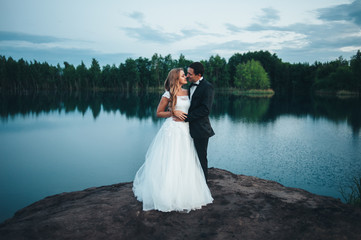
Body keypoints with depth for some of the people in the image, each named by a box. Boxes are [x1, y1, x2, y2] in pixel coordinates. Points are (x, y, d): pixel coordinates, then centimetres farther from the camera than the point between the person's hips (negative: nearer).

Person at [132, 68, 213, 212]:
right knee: (169, 163, -3)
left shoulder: (187, 93, 12)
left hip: (184, 131, 6)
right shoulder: (168, 95, -5)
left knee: (184, 163, 8)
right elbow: (158, 113, -2)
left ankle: (183, 194, 21)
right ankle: (167, 195, 9)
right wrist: (173, 112, -13)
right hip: (172, 130, -6)